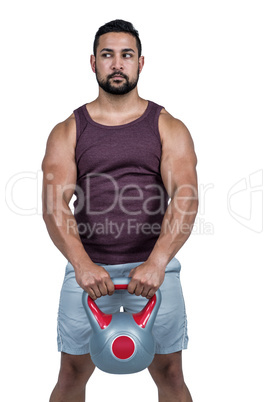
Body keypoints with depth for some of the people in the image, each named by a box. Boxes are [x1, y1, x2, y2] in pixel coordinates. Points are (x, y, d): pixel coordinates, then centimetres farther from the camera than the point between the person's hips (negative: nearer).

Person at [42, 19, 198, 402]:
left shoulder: (169, 127, 2)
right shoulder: (68, 131, 3)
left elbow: (185, 197, -13)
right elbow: (54, 204, -10)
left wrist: (156, 262, -29)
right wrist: (82, 265, -28)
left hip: (154, 265, 0)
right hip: (87, 267, 1)